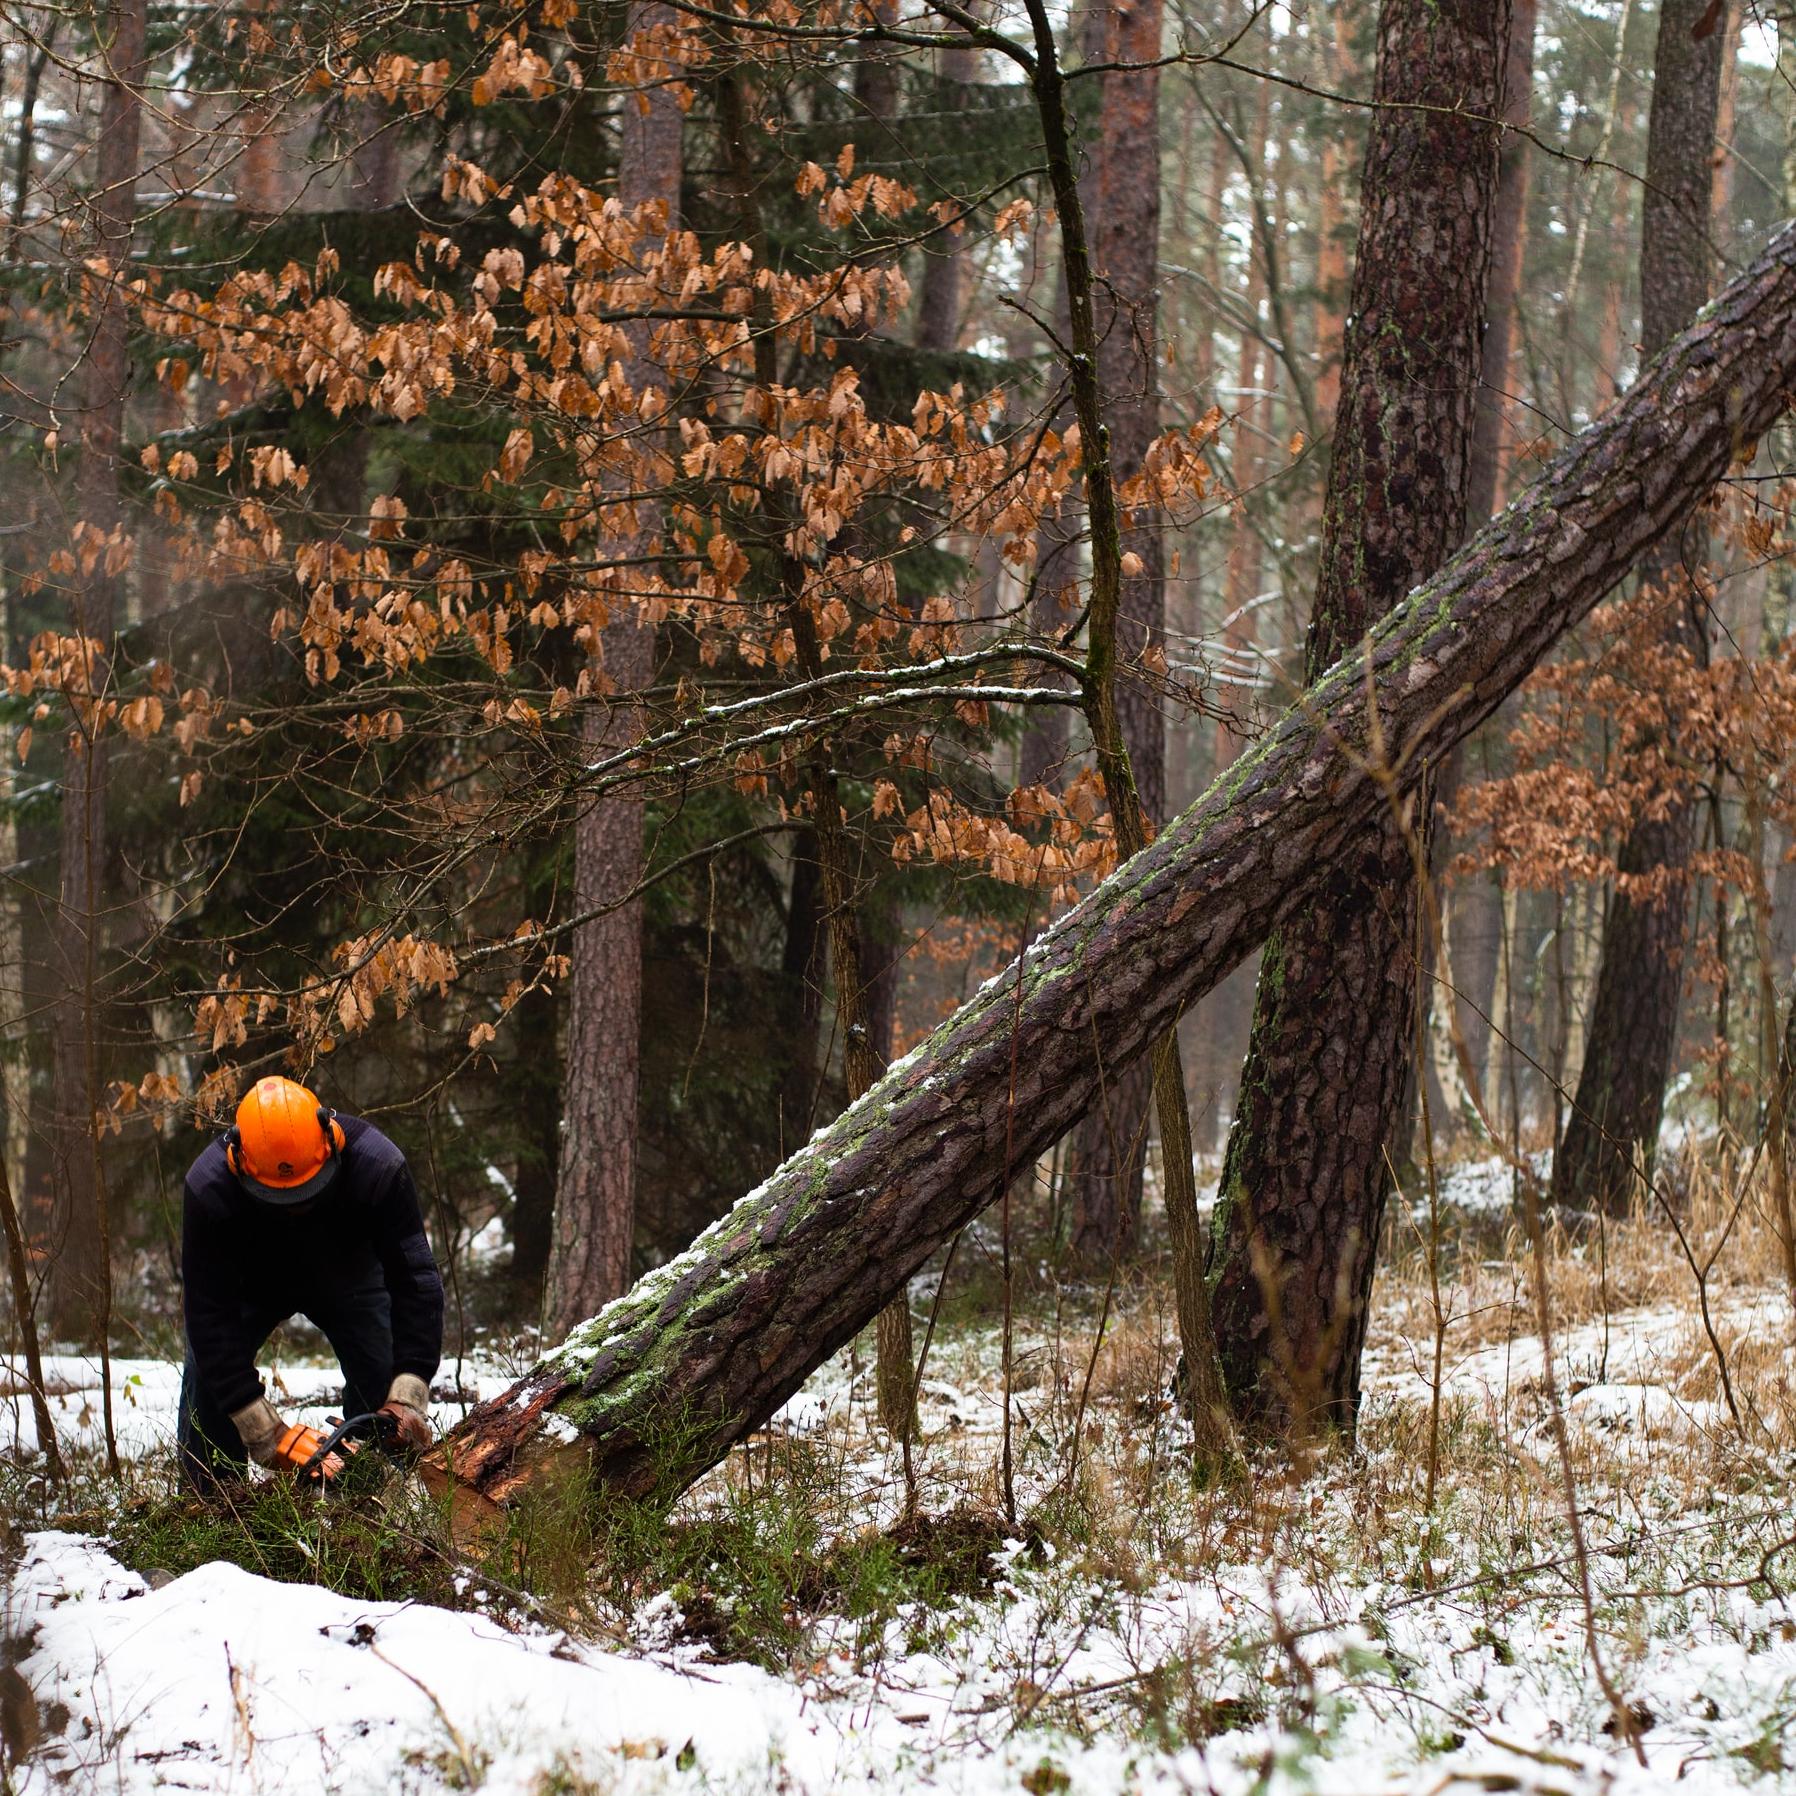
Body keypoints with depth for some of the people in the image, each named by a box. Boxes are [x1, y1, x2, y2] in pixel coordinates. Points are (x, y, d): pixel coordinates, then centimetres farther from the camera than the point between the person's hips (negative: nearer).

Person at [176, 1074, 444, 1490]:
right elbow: (210, 1317, -37)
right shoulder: (208, 1188, -40)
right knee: (209, 1378, -16)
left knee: (382, 1385, -14)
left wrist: (408, 1395, -45)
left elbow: (414, 1283, -34)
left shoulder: (377, 1166, -39)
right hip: (249, 1284, 0)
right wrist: (266, 1436, -43)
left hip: (347, 1276, 1)